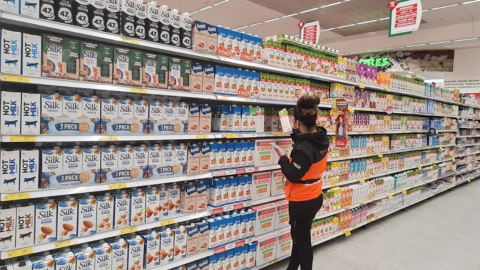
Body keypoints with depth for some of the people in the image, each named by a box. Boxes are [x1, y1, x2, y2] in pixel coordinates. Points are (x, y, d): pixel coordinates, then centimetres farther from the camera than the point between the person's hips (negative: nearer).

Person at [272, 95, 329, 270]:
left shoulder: (303, 148, -29)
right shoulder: (322, 138, -4)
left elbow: (294, 176, -24)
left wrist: (282, 158, -14)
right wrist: (296, 132, 24)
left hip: (302, 201, -9)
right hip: (315, 197, 9)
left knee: (301, 239, 11)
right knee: (299, 235, 25)